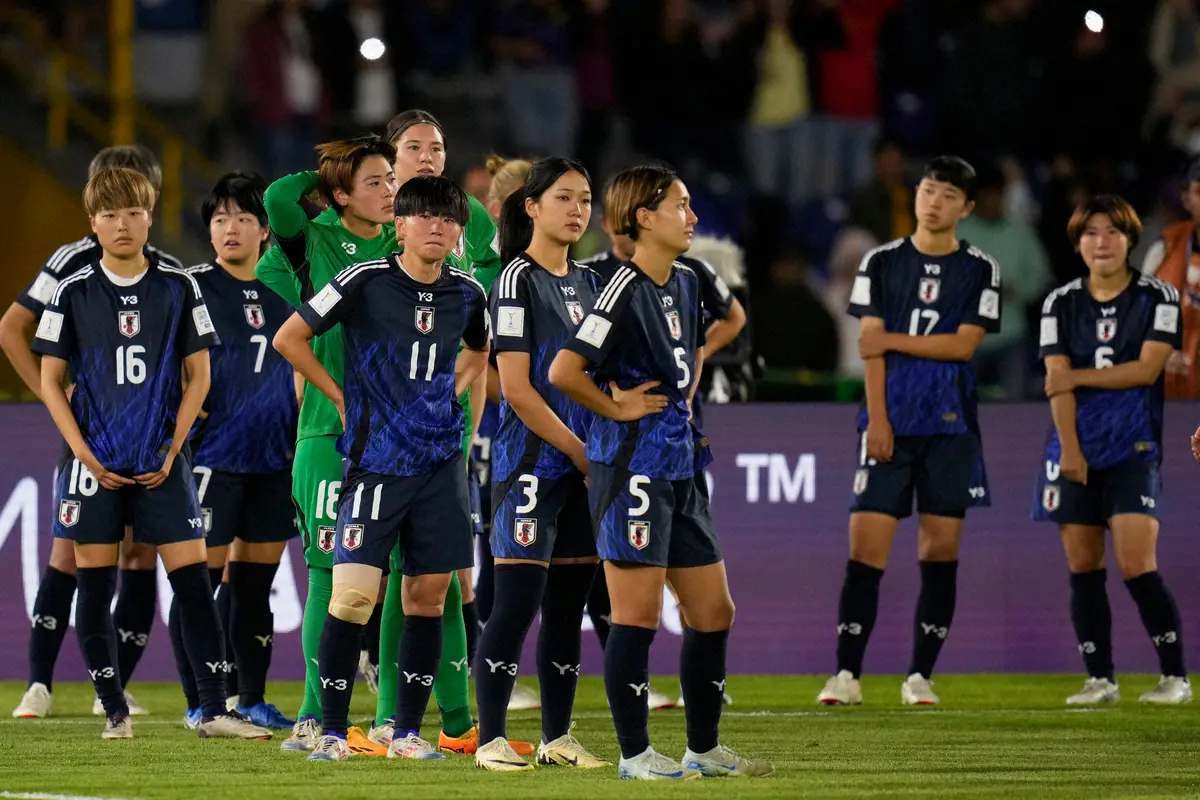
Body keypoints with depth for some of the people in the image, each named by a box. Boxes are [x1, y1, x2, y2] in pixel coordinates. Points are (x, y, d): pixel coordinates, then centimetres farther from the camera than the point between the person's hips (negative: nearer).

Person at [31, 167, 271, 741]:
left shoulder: (179, 288, 3)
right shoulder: (73, 292, 1)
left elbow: (198, 375, 6)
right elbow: (51, 380, 4)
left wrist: (172, 450, -3)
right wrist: (85, 454, -6)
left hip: (161, 462, 0)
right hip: (95, 462, 0)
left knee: (193, 581, -5)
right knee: (95, 588, 1)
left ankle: (213, 710, -4)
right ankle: (115, 712, 10)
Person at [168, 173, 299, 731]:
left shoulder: (282, 291, 11)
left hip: (273, 457, 5)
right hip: (211, 454, -4)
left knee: (254, 581, 9)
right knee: (200, 579, -3)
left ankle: (252, 699, 16)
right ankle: (198, 702, 1)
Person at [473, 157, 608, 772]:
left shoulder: (589, 283, 15)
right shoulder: (518, 280, -7)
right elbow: (518, 389, -12)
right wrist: (580, 451, -10)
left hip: (584, 464, 7)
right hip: (531, 460, -7)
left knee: (568, 604, 8)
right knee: (517, 601, -10)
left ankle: (557, 737, 13)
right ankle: (491, 739, -7)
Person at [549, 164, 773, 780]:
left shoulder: (685, 284, 12)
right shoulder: (625, 291, -15)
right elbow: (563, 371, -23)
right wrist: (618, 409, -12)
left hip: (679, 468, 9)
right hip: (632, 468, -9)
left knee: (714, 612, 11)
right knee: (638, 614, -5)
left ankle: (704, 749, 20)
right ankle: (634, 753, 2)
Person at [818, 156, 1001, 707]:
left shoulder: (980, 271, 5)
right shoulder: (881, 263, 7)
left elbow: (964, 345, -5)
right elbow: (870, 347, 1)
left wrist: (891, 340, -6)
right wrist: (877, 420, -8)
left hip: (950, 427, 0)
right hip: (890, 424, 0)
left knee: (941, 548, 0)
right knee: (865, 543, -7)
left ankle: (919, 676, 7)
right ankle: (846, 675, -6)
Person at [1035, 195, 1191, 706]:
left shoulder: (1158, 298, 2)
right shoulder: (1061, 304, 9)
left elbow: (1147, 368, -9)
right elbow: (1058, 383, 0)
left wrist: (1077, 376, -8)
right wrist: (1069, 448, -11)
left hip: (1134, 449, -3)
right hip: (1075, 452, 3)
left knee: (1137, 567, -12)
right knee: (1082, 567, 1)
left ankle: (1175, 676, -4)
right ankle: (1100, 680, 7)